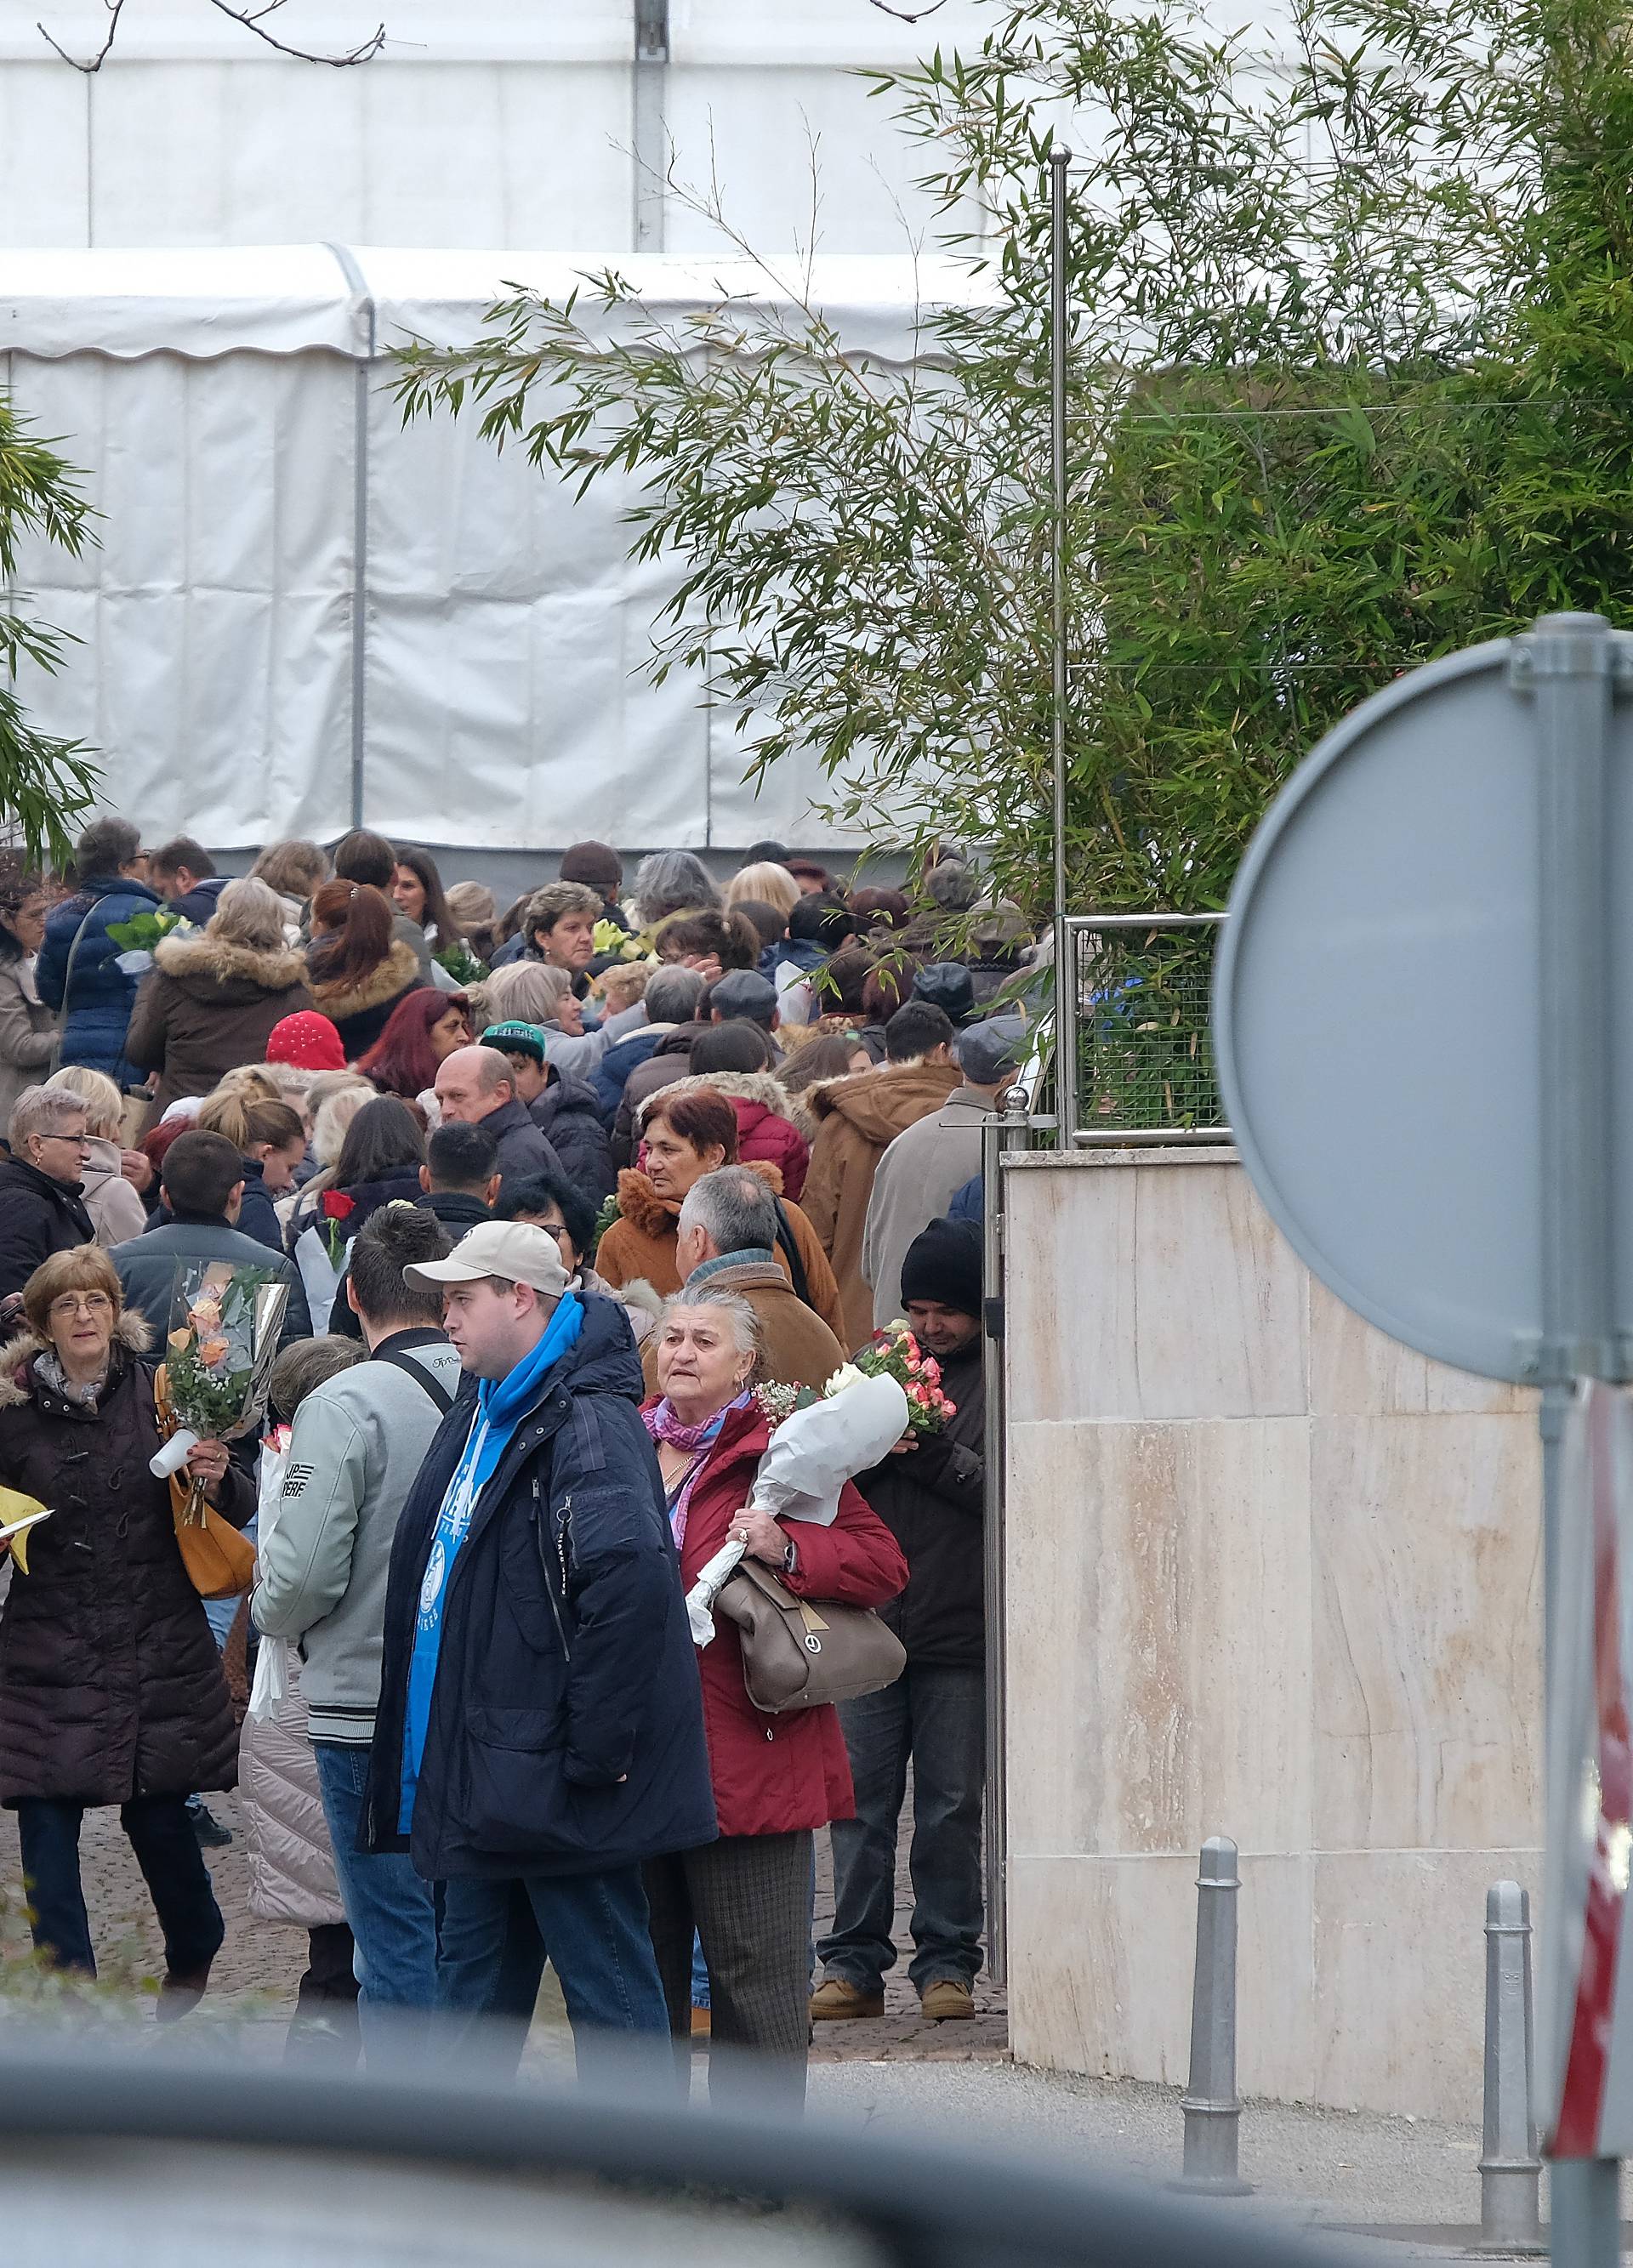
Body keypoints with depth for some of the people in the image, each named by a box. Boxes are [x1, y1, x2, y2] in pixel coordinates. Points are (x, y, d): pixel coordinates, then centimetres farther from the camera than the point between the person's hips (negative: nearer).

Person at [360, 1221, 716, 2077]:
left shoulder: (588, 1425, -17)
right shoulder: (478, 1420, 16)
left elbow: (629, 1585, -28)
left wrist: (592, 1745, -26)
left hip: (557, 1780, -10)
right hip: (483, 1781, 10)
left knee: (607, 1990, -4)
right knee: (471, 1983, 15)